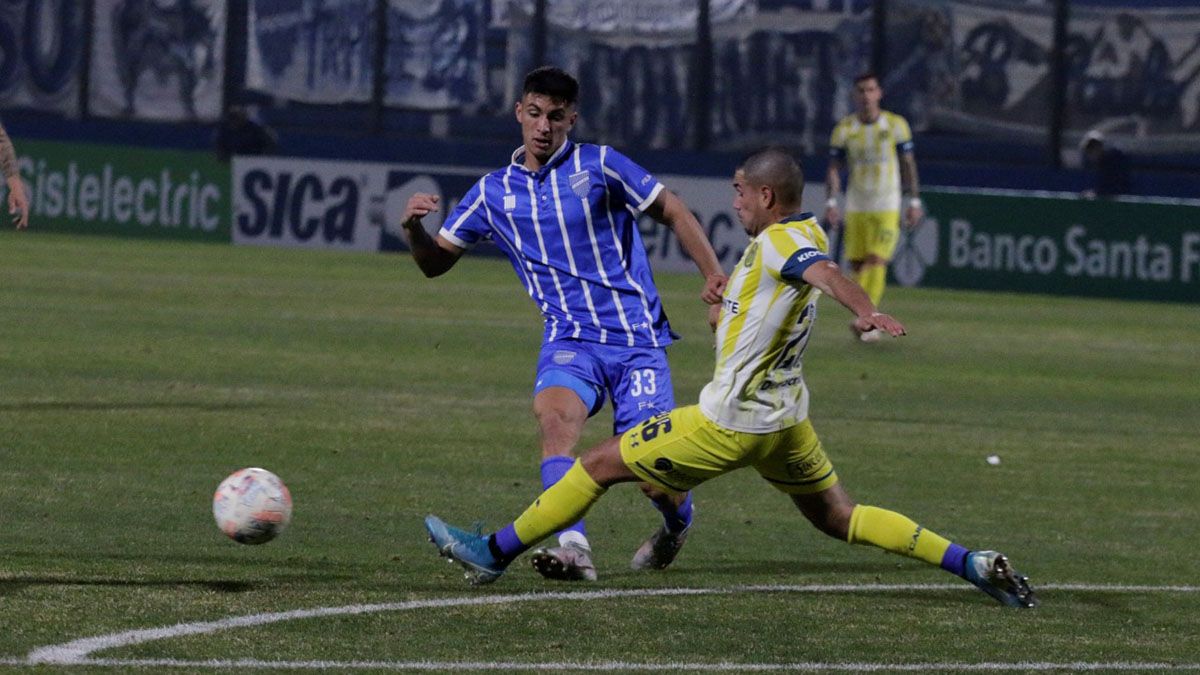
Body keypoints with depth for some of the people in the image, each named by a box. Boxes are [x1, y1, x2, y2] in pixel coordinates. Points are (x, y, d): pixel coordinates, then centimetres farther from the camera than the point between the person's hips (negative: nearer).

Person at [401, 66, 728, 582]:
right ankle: (572, 548, -43)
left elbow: (673, 213, 4)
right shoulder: (493, 192, 8)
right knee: (555, 417, -31)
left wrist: (714, 275, -7)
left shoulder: (598, 166, -2)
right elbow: (436, 262, 12)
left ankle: (678, 521, 31)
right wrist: (414, 228, -10)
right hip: (570, 340, 2)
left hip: (637, 337, -2)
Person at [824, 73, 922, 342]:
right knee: (857, 266, 2)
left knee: (877, 262, -15)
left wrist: (914, 201, 4)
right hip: (855, 207, 2)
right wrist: (831, 202, -7)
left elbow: (908, 165, 6)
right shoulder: (844, 129, 2)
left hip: (887, 207, -2)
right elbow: (834, 168, 4)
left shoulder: (896, 125, 0)